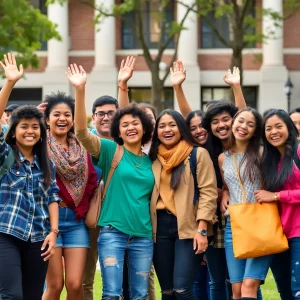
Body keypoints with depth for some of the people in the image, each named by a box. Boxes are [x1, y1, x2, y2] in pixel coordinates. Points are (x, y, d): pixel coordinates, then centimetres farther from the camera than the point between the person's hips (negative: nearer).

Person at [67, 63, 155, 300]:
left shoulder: (150, 162, 11)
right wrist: (80, 90, -25)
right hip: (113, 232, -4)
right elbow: (82, 131, -14)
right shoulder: (110, 150, 1)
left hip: (143, 236, 4)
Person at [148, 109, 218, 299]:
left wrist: (202, 230, -14)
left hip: (188, 226, -5)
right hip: (161, 226, 5)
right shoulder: (154, 158, 14)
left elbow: (208, 193, -6)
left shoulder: (198, 154, 0)